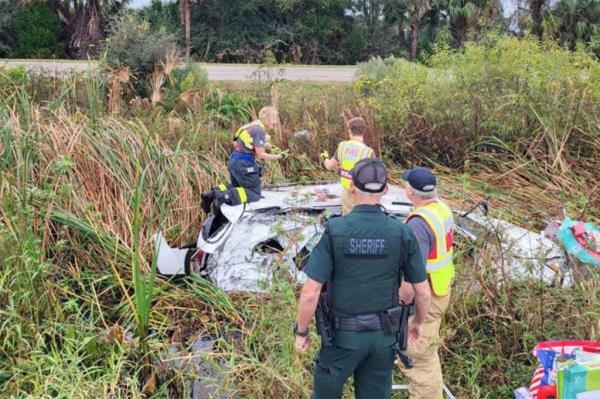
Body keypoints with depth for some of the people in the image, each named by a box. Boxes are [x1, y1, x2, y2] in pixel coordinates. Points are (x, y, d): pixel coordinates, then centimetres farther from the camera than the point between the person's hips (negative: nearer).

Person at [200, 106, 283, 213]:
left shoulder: (253, 126, 13)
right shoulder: (260, 130, -15)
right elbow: (260, 154, -16)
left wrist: (264, 146, 17)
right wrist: (276, 157, -5)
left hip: (233, 160, 9)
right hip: (243, 164, -9)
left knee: (237, 186, 29)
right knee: (254, 194, -1)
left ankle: (213, 193, 7)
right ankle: (225, 196, -19)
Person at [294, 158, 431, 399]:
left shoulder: (334, 231, -20)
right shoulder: (402, 233, -13)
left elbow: (310, 293, -20)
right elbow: (423, 292, -5)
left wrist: (301, 332, -2)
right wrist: (418, 321, 16)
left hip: (344, 334, -2)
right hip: (382, 334, 2)